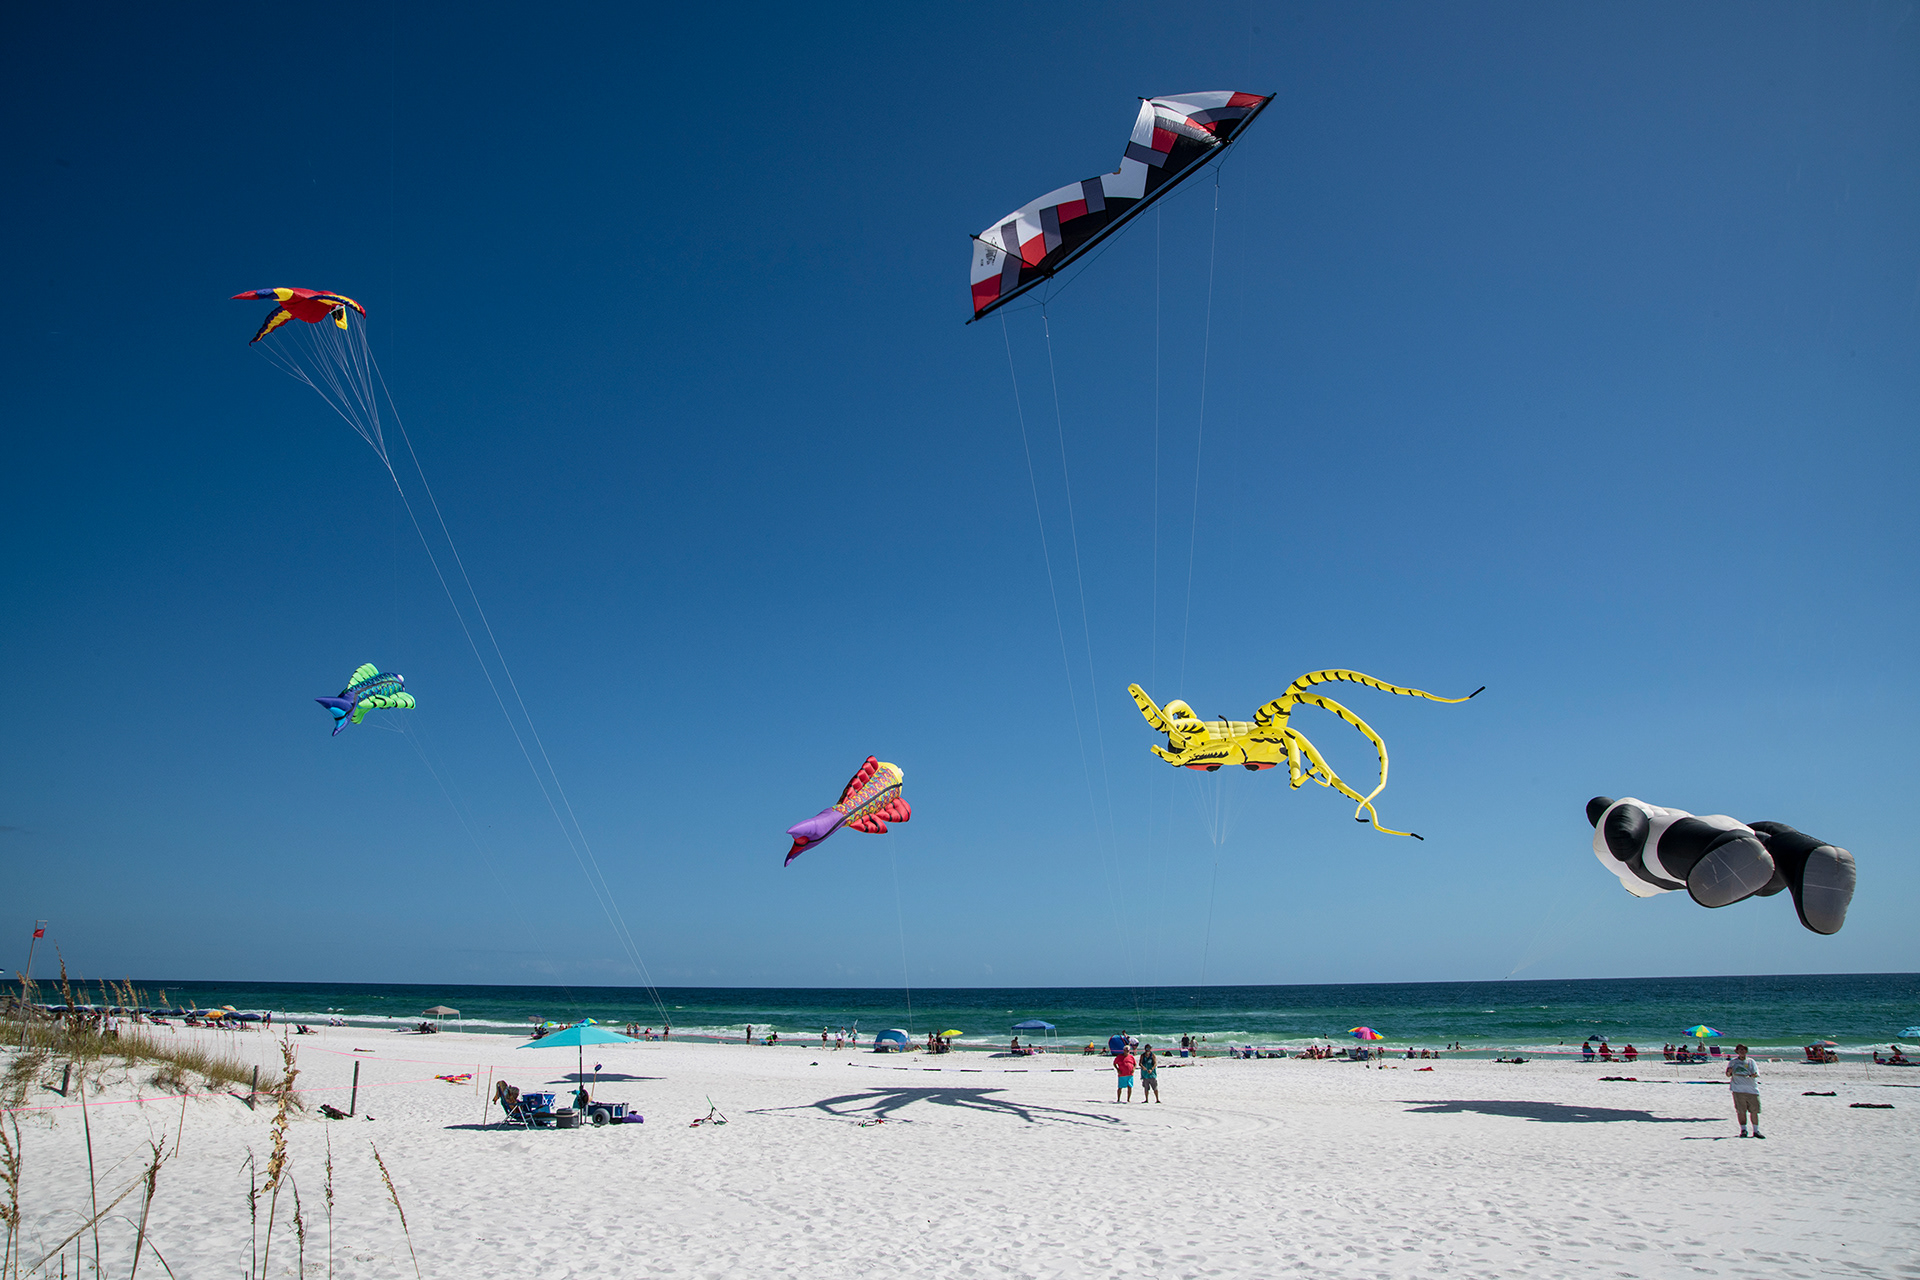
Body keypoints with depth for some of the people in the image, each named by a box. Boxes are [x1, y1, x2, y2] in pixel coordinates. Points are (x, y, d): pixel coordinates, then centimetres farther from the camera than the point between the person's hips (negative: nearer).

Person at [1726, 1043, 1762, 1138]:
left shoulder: (1750, 1061, 8)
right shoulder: (1733, 1062, 9)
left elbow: (1756, 1073, -2)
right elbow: (1728, 1075, 10)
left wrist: (1753, 1075, -25)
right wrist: (1729, 1071, -13)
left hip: (1752, 1089, 1)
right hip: (1738, 1090, -1)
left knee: (1754, 1110, 2)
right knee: (1741, 1111, -2)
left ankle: (1756, 1131, 15)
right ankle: (1743, 1130, 8)